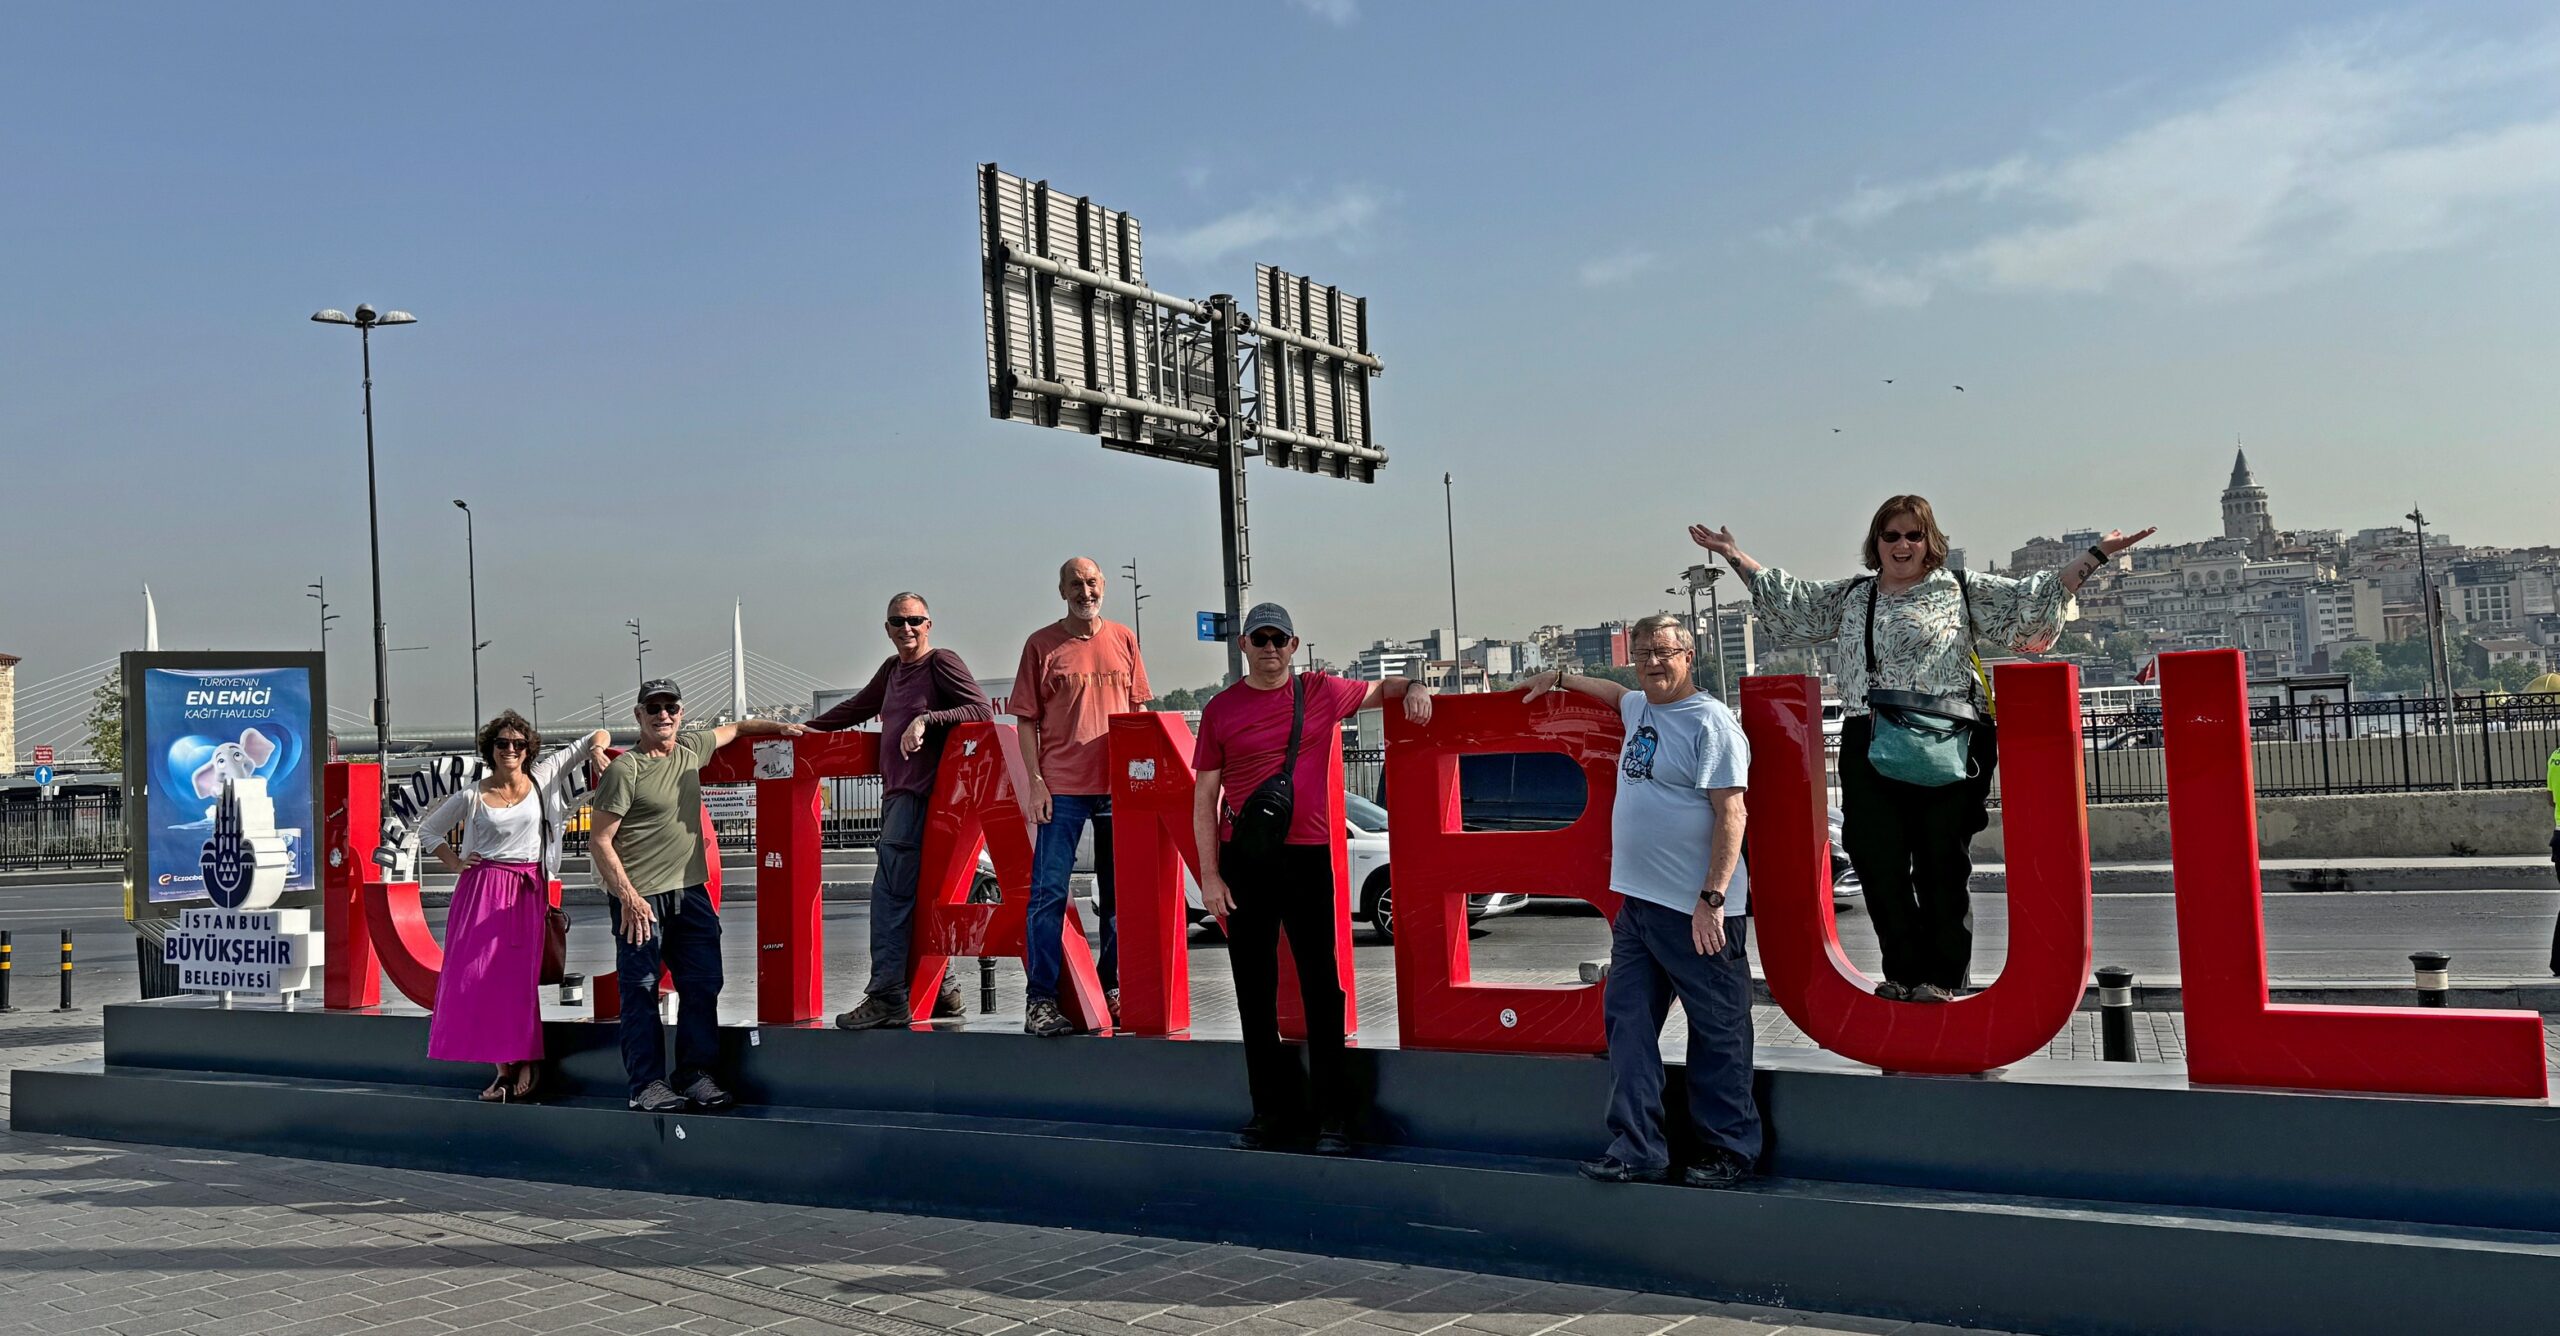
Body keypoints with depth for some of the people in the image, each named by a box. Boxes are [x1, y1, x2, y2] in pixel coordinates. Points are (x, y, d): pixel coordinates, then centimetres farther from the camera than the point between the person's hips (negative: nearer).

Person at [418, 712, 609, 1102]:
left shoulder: (543, 778, 3)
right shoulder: (472, 797, 4)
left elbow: (599, 736, 8)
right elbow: (428, 828, 18)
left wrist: (596, 749, -13)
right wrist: (454, 862, 6)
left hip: (529, 891, -1)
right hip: (482, 890, 1)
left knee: (521, 976, -6)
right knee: (481, 975, -4)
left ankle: (527, 1060, 7)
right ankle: (505, 1069, 4)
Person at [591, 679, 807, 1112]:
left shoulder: (691, 749, 9)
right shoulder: (624, 770, -10)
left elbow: (735, 728, 30)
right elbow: (600, 841, -11)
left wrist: (782, 727, 23)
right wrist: (628, 896, -18)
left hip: (691, 892, 7)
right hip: (640, 898, -6)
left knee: (703, 985, 6)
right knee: (640, 991, -2)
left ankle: (695, 1075, 15)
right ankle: (648, 1084, 4)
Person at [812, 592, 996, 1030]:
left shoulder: (942, 663, -4)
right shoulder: (892, 670, 20)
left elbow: (982, 710, -13)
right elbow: (857, 708, 33)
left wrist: (925, 719, -21)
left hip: (921, 794, -9)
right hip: (897, 796, 9)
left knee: (890, 893, -14)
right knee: (917, 895, 9)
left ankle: (886, 998, -15)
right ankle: (941, 987, 16)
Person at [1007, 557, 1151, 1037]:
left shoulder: (1123, 639, 9)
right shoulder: (1042, 644, 0)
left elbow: (1138, 711, 14)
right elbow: (1027, 719, 1)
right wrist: (1036, 781, -7)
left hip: (1118, 784, 4)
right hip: (1061, 787, -3)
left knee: (1119, 892, 9)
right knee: (1049, 892, -6)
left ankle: (1113, 989, 20)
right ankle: (1041, 999, -3)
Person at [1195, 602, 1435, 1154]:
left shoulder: (1321, 692, 5)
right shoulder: (1221, 709, 5)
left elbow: (1379, 690, 22)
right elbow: (1205, 797, 5)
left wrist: (1413, 688, -2)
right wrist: (1209, 874, -1)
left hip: (1307, 857, -1)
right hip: (1242, 860, 1)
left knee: (1320, 987, 0)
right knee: (1254, 990, 8)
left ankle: (1331, 1117, 7)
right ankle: (1272, 1113, 19)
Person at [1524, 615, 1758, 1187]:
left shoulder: (1710, 723, -11)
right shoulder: (1639, 709, 15)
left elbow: (1730, 814, -16)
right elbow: (1618, 693, 42)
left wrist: (1713, 897, -22)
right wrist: (1561, 679, 43)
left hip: (1698, 911, -9)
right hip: (1637, 903, 9)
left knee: (1718, 1034, 1)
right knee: (1628, 1024, 6)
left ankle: (1729, 1150, 11)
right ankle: (1638, 1149, 10)